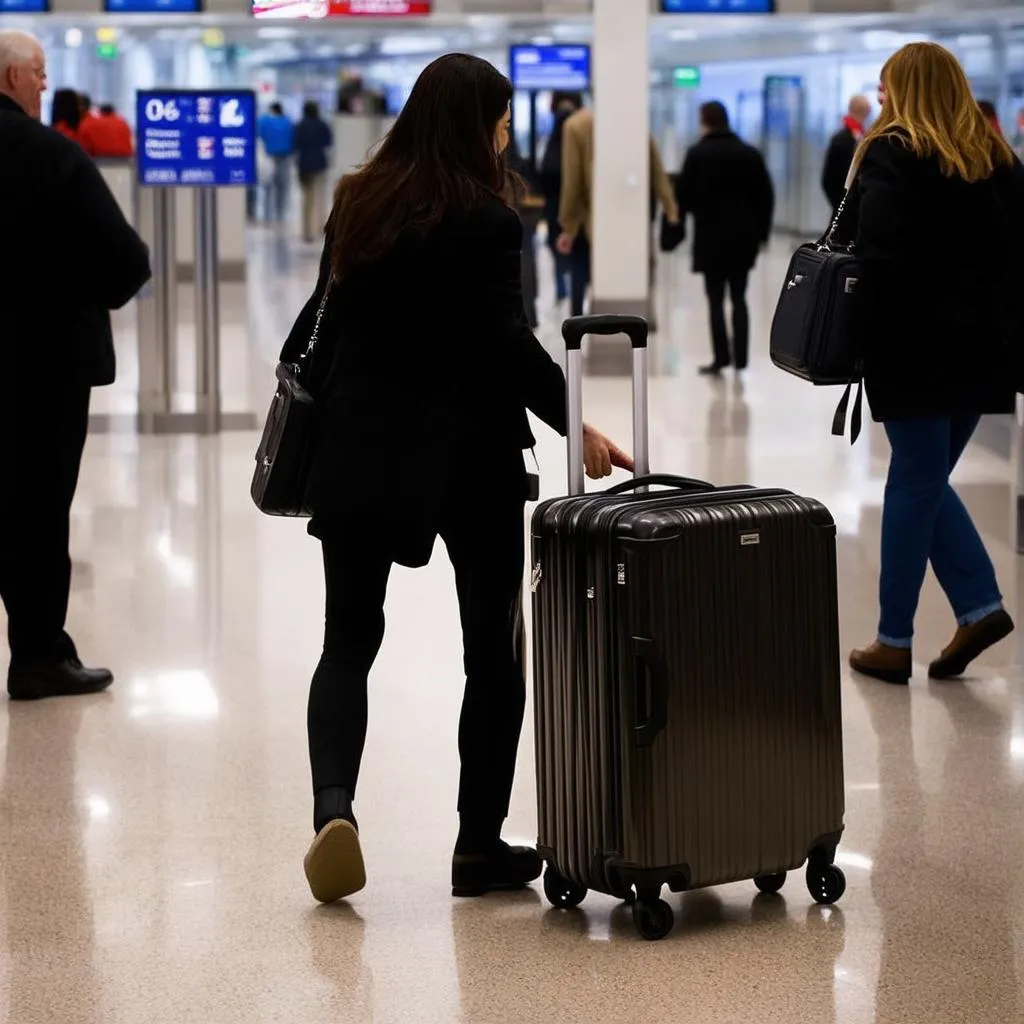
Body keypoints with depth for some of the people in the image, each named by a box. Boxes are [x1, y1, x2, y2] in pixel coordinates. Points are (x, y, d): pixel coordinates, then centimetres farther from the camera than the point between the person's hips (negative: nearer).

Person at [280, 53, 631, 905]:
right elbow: (507, 342, -17)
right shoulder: (485, 220, -11)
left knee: (349, 638, 7)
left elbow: (331, 315, 13)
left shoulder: (358, 203, 5)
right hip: (467, 452, -4)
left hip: (362, 448, 4)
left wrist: (312, 389, 27)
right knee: (494, 645, 9)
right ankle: (480, 844, 10)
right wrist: (577, 425, -12)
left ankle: (333, 803, -16)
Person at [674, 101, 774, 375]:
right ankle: (740, 358, 7)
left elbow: (684, 194, -9)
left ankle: (721, 358, -2)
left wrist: (679, 212, 12)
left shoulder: (698, 154, -7)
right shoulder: (750, 154, 5)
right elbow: (765, 195, 5)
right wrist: (761, 229, 11)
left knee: (716, 299, 1)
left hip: (711, 235, -4)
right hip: (743, 236, 4)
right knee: (738, 297, 10)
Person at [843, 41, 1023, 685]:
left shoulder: (892, 155, -9)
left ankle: (895, 642, 6)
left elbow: (880, 258, -17)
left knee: (915, 482, -1)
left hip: (917, 344, -6)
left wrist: (867, 338, -9)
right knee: (928, 480, 17)